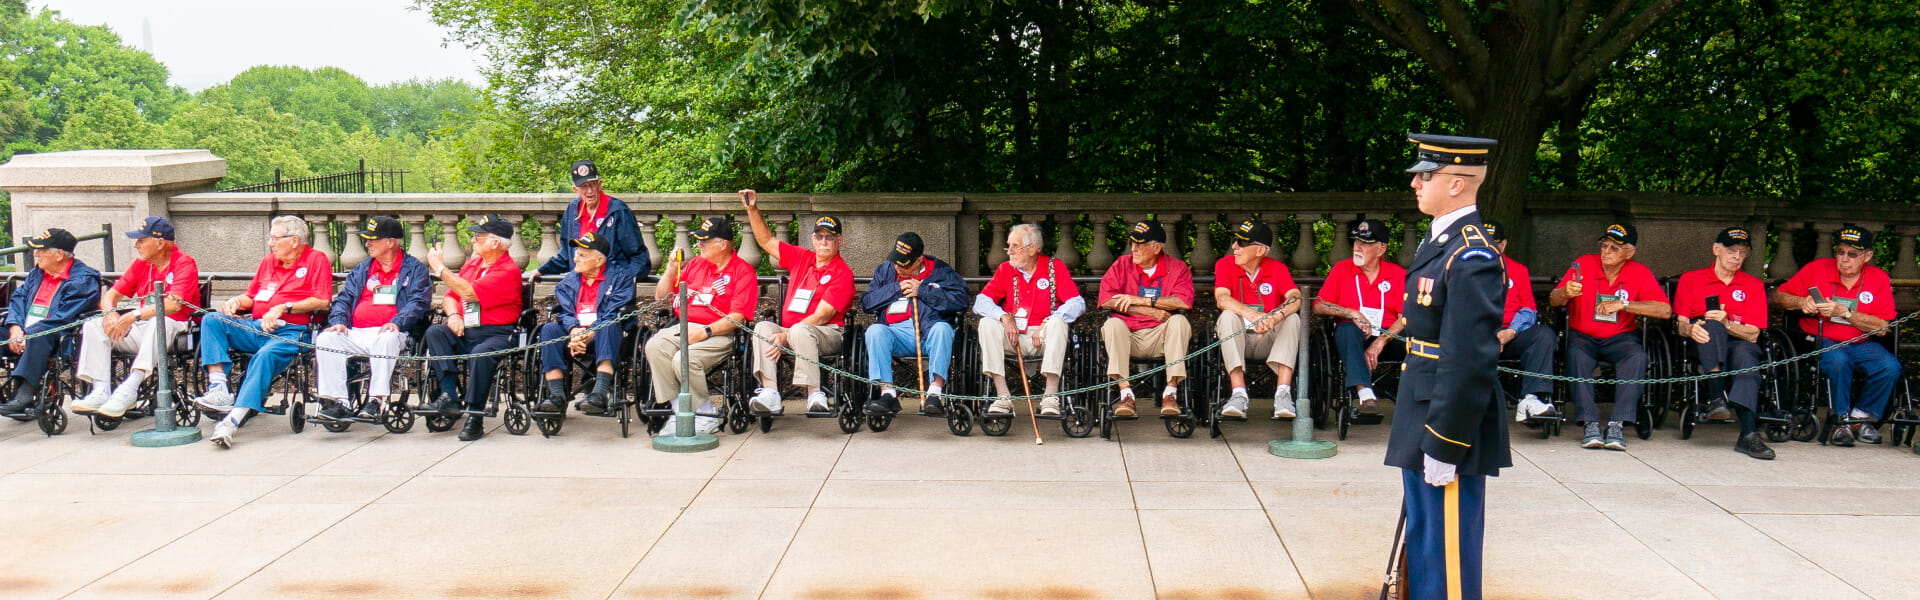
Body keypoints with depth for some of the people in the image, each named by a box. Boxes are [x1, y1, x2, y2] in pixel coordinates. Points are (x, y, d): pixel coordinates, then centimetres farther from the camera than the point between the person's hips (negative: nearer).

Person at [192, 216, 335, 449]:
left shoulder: (316, 260, 3)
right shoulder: (268, 261, 24)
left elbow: (322, 302, -9)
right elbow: (251, 296, 31)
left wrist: (283, 308, -16)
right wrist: (236, 301, 7)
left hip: (289, 332, -7)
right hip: (255, 328, 7)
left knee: (265, 356, -36)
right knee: (211, 321, -15)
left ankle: (232, 421, -44)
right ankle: (219, 390, -27)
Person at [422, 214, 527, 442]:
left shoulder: (508, 270, -9)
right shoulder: (472, 264, 18)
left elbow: (470, 293, -18)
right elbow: (450, 296, 19)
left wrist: (440, 268, -11)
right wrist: (453, 314, -5)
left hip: (495, 333, -7)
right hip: (464, 330, 7)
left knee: (481, 354, -36)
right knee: (435, 332, -19)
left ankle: (475, 417, -24)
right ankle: (450, 396, -24)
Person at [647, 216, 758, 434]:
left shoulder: (743, 271, 0)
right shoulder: (695, 264, 19)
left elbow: (737, 318, -10)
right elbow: (661, 296, 23)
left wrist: (704, 332, -20)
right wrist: (672, 268, 7)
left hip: (719, 334, -6)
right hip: (683, 328, 6)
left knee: (684, 359, -32)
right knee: (655, 347, -24)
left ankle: (707, 414, -11)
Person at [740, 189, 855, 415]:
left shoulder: (843, 273, -5)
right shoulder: (802, 258, 16)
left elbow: (821, 317, -14)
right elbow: (766, 241, 25)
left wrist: (786, 336, -22)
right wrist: (752, 209, 13)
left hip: (829, 335, -6)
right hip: (788, 331, 6)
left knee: (799, 330, -37)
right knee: (763, 327, -23)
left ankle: (815, 395, -42)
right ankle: (770, 394, -36)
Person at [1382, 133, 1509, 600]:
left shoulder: (1472, 258, -20)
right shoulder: (1439, 243, 11)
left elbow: (1471, 362, -24)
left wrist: (1444, 447, -21)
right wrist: (1418, 434, 18)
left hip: (1449, 427, -10)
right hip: (1422, 423, 10)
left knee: (1448, 557, 1)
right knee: (1423, 547, 20)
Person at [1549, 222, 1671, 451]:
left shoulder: (1640, 273, 0)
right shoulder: (1584, 264, -1)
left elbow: (1665, 310, -12)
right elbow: (1553, 300, -7)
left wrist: (1623, 305, -21)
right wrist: (1566, 293, -32)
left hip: (1620, 338, 0)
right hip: (1583, 336, 0)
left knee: (1637, 357, -32)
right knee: (1577, 354, -34)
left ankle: (1617, 424, -34)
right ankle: (1590, 424, -36)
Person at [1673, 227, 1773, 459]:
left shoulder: (1754, 286, 13)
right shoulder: (1691, 279, 11)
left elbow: (1752, 335, 1)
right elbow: (1680, 324, 1)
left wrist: (1726, 324, -20)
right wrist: (1691, 329, -25)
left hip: (1739, 343, 1)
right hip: (1703, 345, -1)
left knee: (1746, 351, -36)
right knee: (1712, 323, -34)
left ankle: (1748, 433, -53)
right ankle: (1716, 397, -48)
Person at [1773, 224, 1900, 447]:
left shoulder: (1879, 279, 1)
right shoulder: (1817, 268, 0)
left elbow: (1881, 328, -8)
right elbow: (1778, 296, 4)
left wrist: (1843, 312, -19)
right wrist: (1802, 302, -16)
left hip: (1861, 344, 2)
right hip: (1822, 342, -2)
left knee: (1890, 367, -26)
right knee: (1838, 361, -35)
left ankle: (1861, 417, -3)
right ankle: (1841, 421, -15)